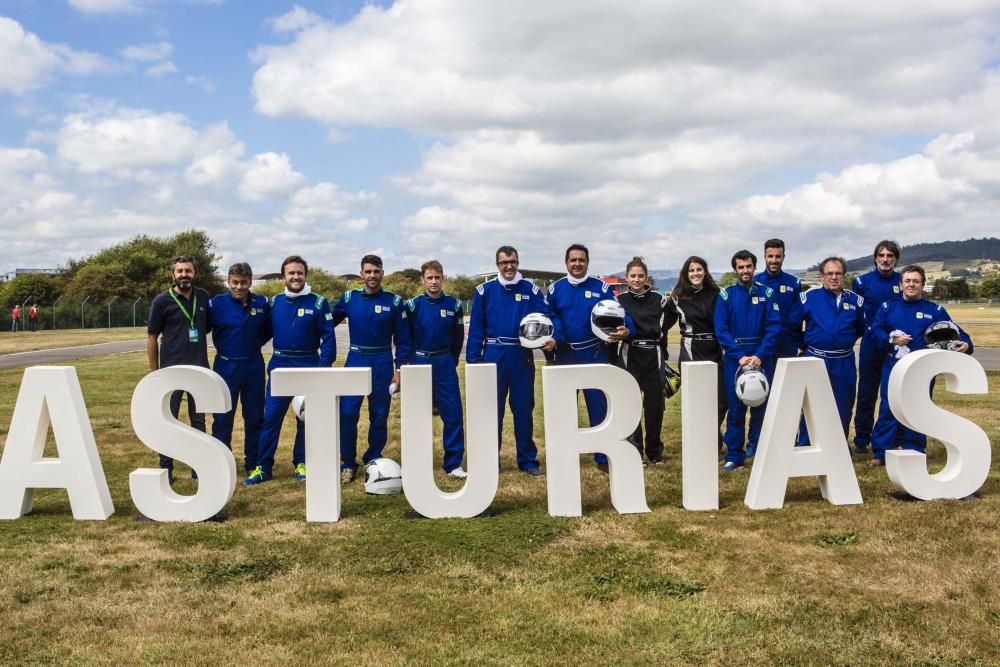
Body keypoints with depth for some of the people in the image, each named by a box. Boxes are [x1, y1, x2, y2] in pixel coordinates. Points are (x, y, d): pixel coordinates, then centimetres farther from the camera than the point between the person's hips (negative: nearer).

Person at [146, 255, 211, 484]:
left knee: (198, 420, 10)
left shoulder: (203, 297, 4)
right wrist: (154, 372, -3)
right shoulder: (162, 300, -5)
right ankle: (166, 469, 11)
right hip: (171, 369, -3)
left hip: (199, 369, 3)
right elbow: (152, 337, -2)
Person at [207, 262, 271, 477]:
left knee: (255, 417, 9)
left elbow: (269, 330, 13)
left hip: (254, 367, 2)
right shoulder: (216, 304, -9)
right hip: (226, 368, -2)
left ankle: (253, 463, 21)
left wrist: (253, 345, 6)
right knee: (223, 418, 3)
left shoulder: (262, 303, -2)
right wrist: (223, 347, 0)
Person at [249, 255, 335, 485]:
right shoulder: (274, 302, 6)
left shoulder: (318, 302, -4)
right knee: (270, 416, 0)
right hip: (279, 366, 2)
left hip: (308, 367, -2)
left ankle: (301, 463, 20)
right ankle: (263, 466, 6)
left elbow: (328, 337, -6)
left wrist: (324, 366, -14)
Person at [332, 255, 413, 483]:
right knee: (347, 413, -8)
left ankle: (373, 461, 19)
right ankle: (348, 464, 4)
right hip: (355, 361, 0)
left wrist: (400, 369, -3)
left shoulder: (394, 301, 0)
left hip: (382, 363, 0)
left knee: (379, 416, 5)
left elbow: (402, 339, 3)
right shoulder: (348, 298, 3)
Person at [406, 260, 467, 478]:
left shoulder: (454, 305, 0)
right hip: (419, 363, -1)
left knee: (453, 414, -2)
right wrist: (411, 362, 6)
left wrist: (451, 361, 9)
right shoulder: (413, 305, -3)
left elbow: (458, 337, 10)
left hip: (445, 364, 1)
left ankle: (453, 463, 5)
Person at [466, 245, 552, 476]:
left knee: (524, 409, 8)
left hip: (522, 356, 1)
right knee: (493, 409, 5)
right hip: (494, 356, -1)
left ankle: (528, 460, 16)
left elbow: (546, 318, -1)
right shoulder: (485, 290, 2)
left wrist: (551, 338, -21)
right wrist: (474, 358, -6)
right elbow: (476, 327, 0)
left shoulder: (531, 290, 5)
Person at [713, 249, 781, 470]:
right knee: (735, 408, 0)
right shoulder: (726, 295, 1)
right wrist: (740, 356, -14)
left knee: (761, 404, 7)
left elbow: (774, 326, -5)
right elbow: (721, 330, -4)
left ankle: (758, 448, 23)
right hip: (734, 358, -1)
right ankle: (734, 455, 5)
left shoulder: (767, 293, 2)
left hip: (761, 357, 1)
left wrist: (759, 356, -16)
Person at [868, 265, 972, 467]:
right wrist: (891, 340, -16)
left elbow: (955, 333, 2)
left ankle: (914, 453, 17)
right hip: (893, 368, 0)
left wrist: (965, 344, -18)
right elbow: (874, 332, 1)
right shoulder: (888, 307, 7)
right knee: (888, 409, -2)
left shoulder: (935, 310, 5)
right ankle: (881, 452, 2)